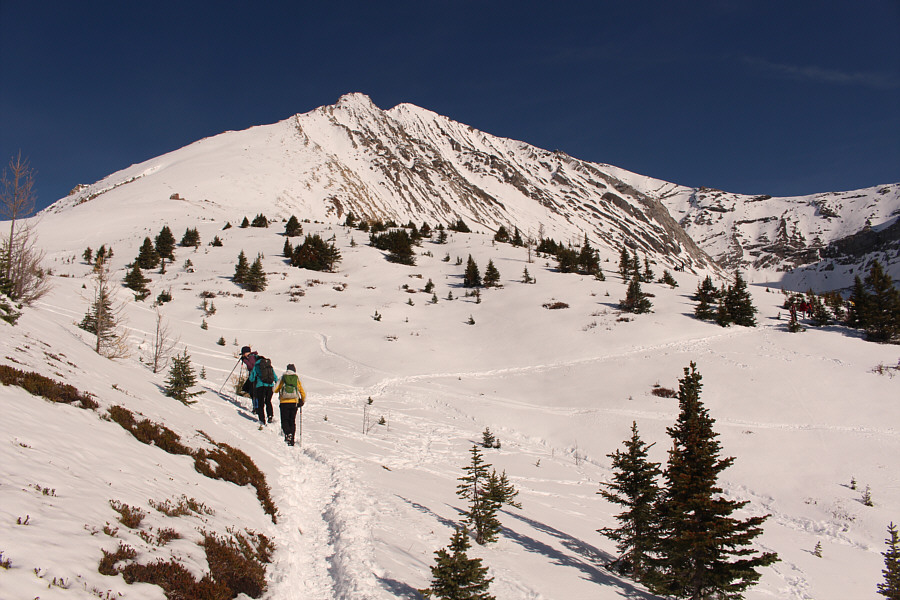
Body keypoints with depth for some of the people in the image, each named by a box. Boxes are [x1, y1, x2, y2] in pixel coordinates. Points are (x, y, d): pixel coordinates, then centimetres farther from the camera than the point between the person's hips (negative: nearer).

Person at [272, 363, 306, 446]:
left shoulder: (282, 378, 4)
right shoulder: (297, 379, 6)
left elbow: (275, 390, 6)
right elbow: (303, 393, 7)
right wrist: (302, 402, 23)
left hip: (284, 402, -1)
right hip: (294, 402, 1)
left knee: (285, 420, 5)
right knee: (292, 422, 11)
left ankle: (287, 433, -23)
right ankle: (291, 440, 7)